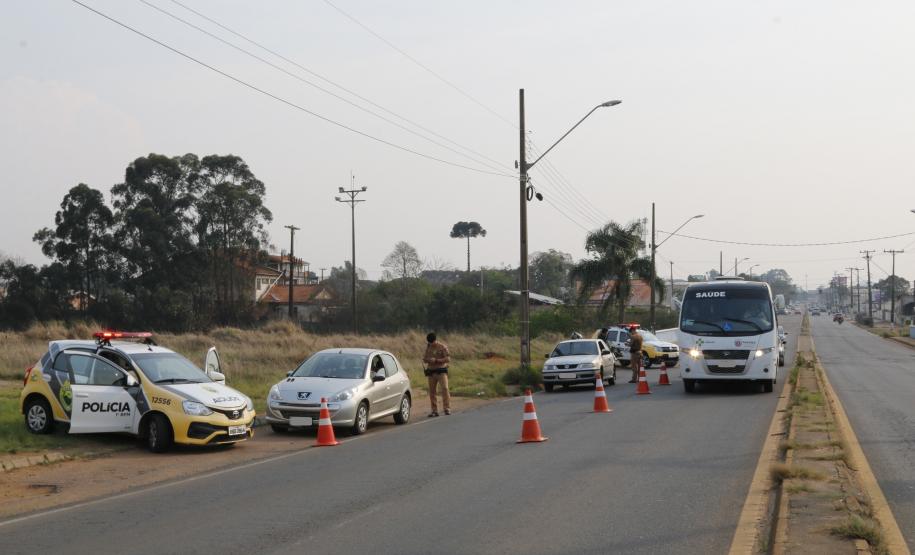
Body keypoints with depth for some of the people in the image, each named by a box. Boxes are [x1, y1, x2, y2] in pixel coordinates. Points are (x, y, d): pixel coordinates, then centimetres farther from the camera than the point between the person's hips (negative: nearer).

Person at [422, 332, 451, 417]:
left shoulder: (443, 347, -3)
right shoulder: (428, 347, 12)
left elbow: (448, 359, -9)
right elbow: (424, 358, 16)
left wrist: (436, 360, -16)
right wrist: (428, 360, -8)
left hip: (441, 371, -5)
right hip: (431, 371, 5)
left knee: (445, 388, -16)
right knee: (432, 391, 1)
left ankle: (447, 409, -14)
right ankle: (434, 411, 7)